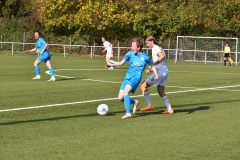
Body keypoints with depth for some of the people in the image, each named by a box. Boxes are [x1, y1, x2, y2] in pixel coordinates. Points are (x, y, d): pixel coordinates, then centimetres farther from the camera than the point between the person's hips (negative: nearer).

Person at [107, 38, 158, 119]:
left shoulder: (145, 56, -1)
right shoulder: (130, 53, 5)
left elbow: (152, 65, 14)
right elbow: (121, 62, 5)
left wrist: (156, 74, 0)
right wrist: (111, 65, -8)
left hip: (136, 77, -5)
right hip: (127, 77, 5)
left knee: (125, 91, -30)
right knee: (120, 98, 0)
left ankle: (128, 113, -31)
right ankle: (135, 102, 28)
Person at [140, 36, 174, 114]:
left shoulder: (155, 48, -8)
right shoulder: (158, 48, 22)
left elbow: (162, 56, -27)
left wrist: (153, 64, -23)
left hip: (160, 72, -10)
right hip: (165, 71, 10)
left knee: (143, 86, -4)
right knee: (160, 91, 18)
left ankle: (149, 105, -4)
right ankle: (169, 109, 15)